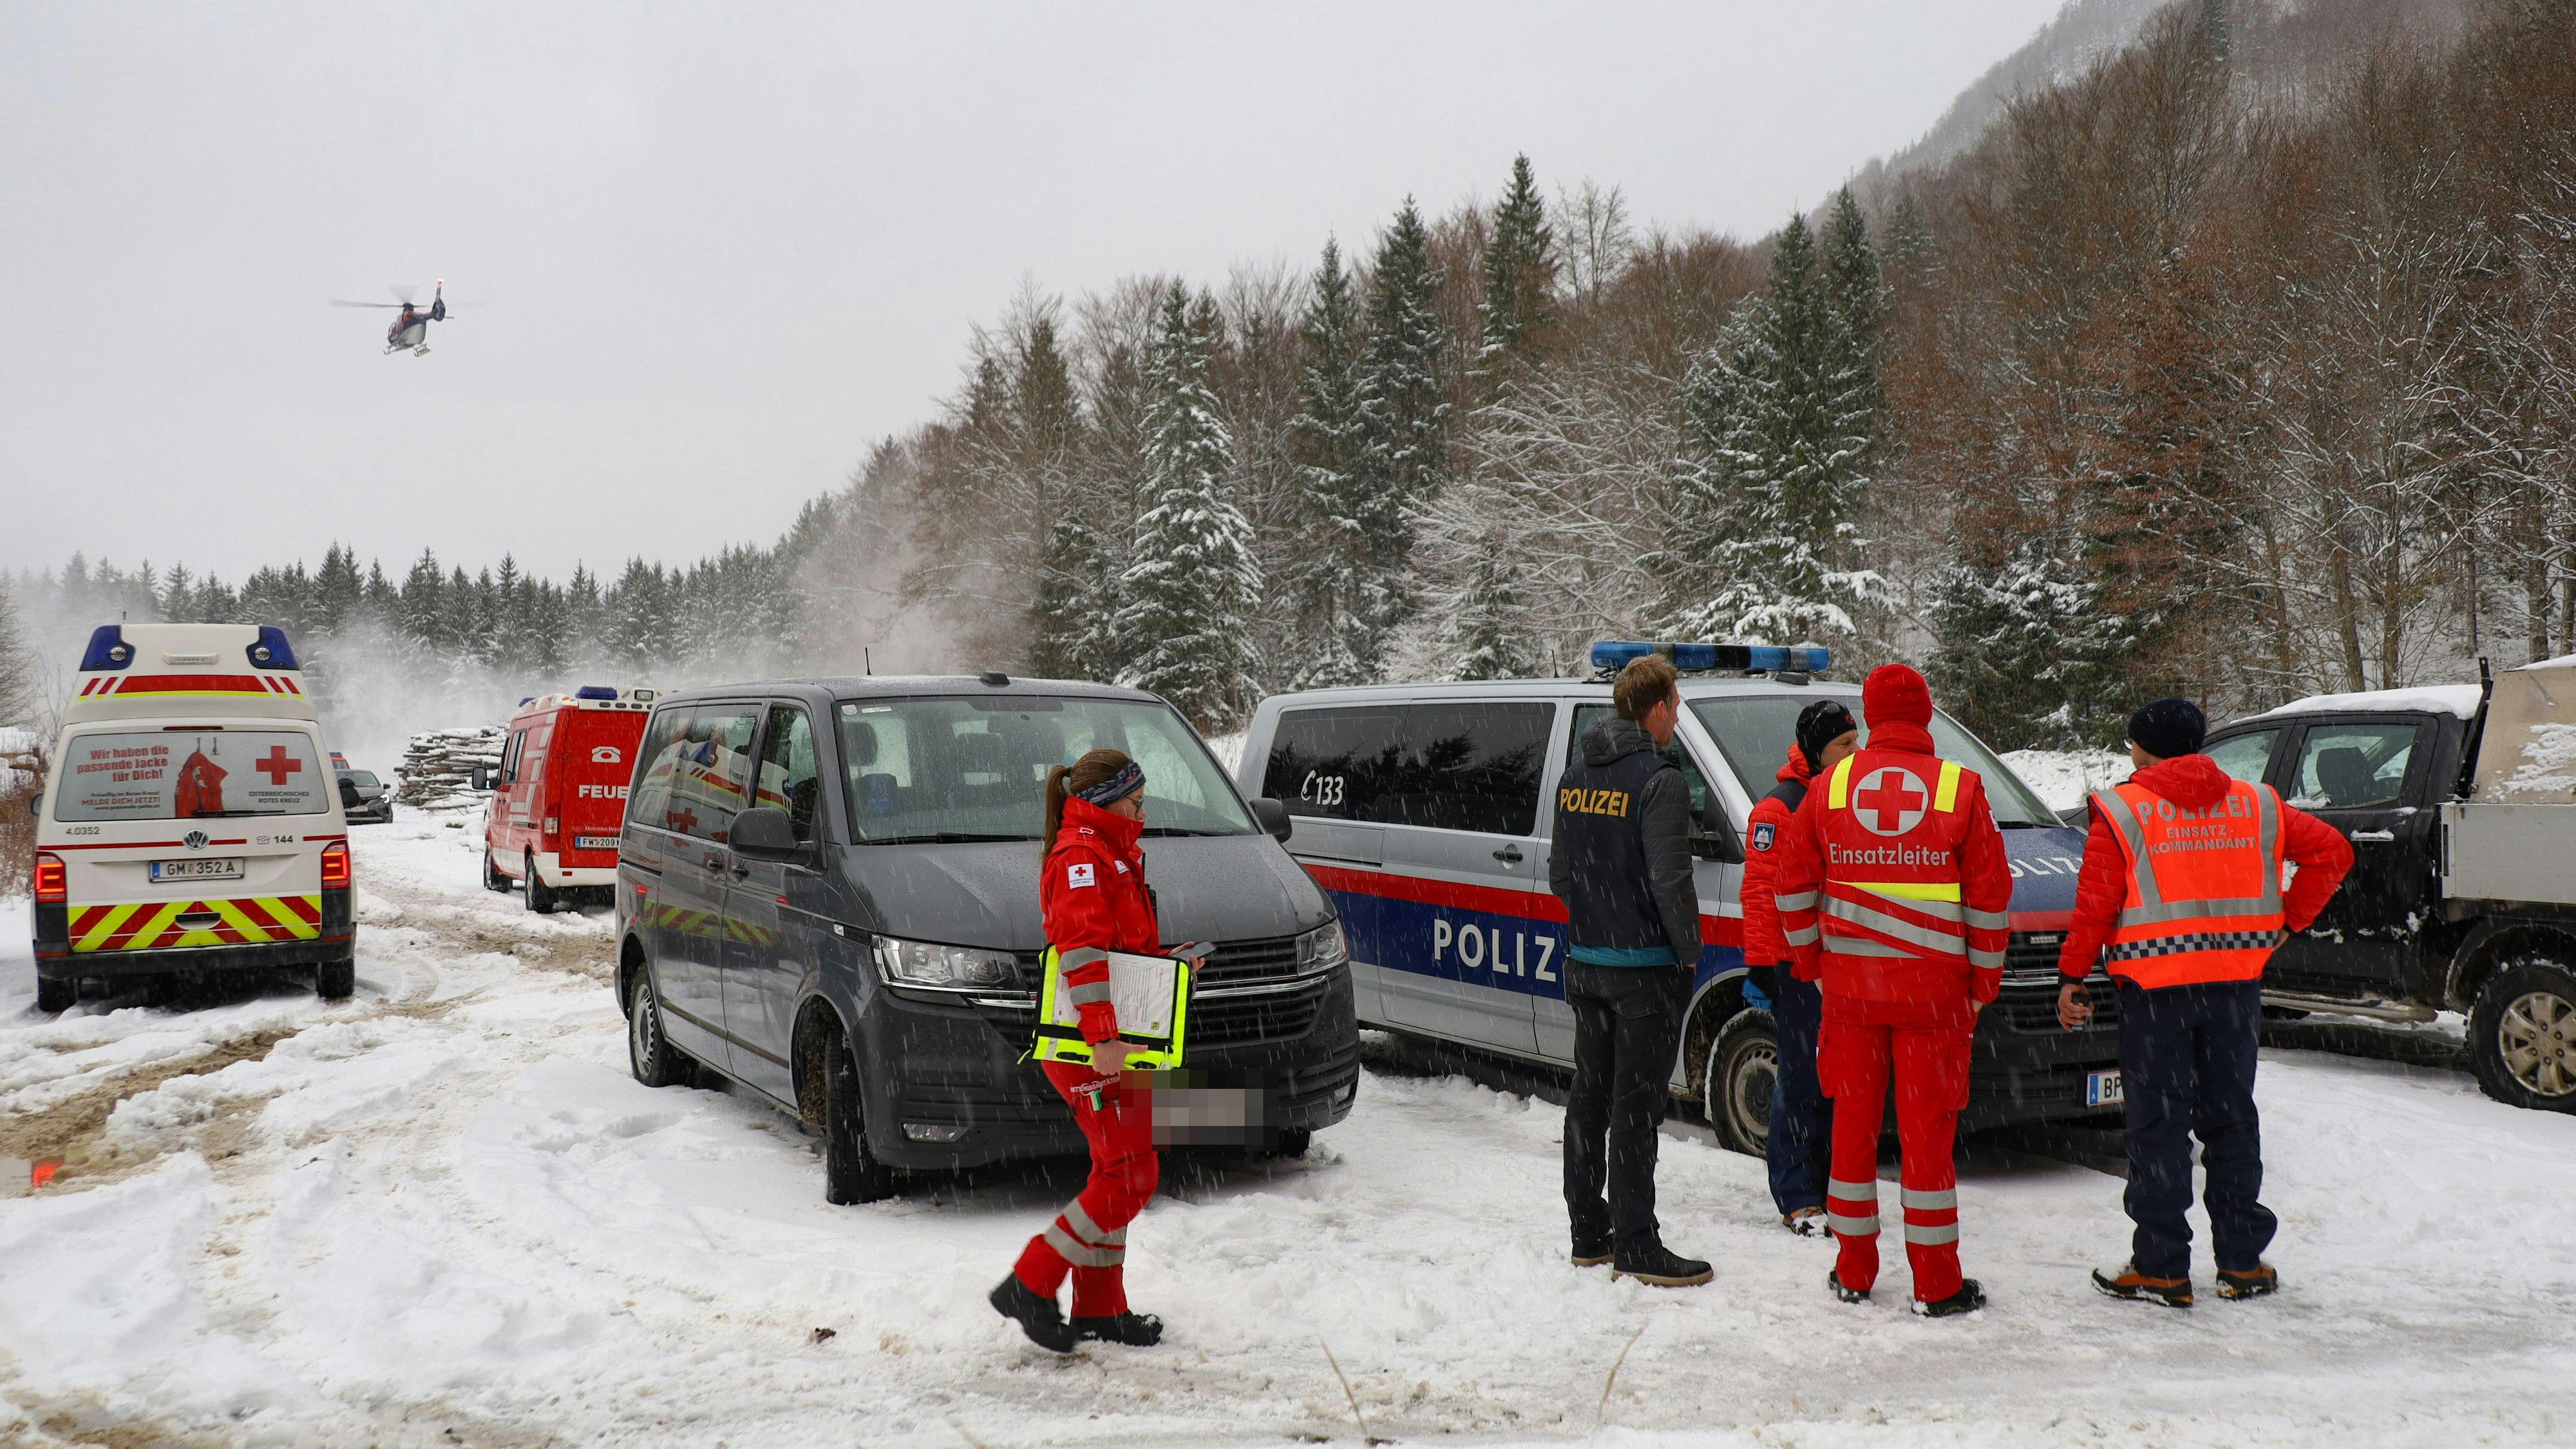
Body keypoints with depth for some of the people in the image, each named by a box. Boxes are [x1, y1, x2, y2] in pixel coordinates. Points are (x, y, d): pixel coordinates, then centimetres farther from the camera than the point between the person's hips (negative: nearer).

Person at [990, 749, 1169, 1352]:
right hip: (1088, 1047, -11)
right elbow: (1082, 951, -25)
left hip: (1117, 1042, 11)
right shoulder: (1081, 857, -13)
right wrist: (1102, 1037, -32)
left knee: (1118, 1172, 14)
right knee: (1131, 1174, -11)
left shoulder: (1114, 855, 20)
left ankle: (1099, 1307, 23)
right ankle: (1029, 1287, -4)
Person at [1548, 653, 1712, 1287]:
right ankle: (1635, 1247, 2)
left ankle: (1589, 1234, 22)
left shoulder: (1574, 778, 9)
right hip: (1645, 968, -7)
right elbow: (1669, 879, -19)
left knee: (1588, 1099, 13)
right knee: (1635, 1106, -3)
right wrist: (1690, 950, -7)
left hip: (1585, 962, 7)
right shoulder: (1659, 781, -15)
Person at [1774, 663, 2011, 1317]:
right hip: (1932, 988, -2)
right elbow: (1991, 899, -1)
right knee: (1927, 1130, 3)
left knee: (1853, 1122, 11)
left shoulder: (1831, 786, 2)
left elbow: (1792, 887, 7)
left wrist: (1810, 960, 18)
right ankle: (1937, 1285, 9)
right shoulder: (1960, 789, -3)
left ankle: (1852, 1273, 19)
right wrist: (1983, 982, 8)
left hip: (1849, 985, 2)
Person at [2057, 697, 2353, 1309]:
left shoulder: (2121, 812, -5)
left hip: (2155, 989, -4)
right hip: (2236, 984, 4)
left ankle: (2162, 1268, 4)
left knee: (2158, 1126, 2)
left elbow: (2094, 904, -8)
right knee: (2231, 1118, 13)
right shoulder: (2253, 806, 8)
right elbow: (2331, 850, 8)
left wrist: (2073, 977, 0)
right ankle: (2243, 1262, 18)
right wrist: (2290, 918, 12)